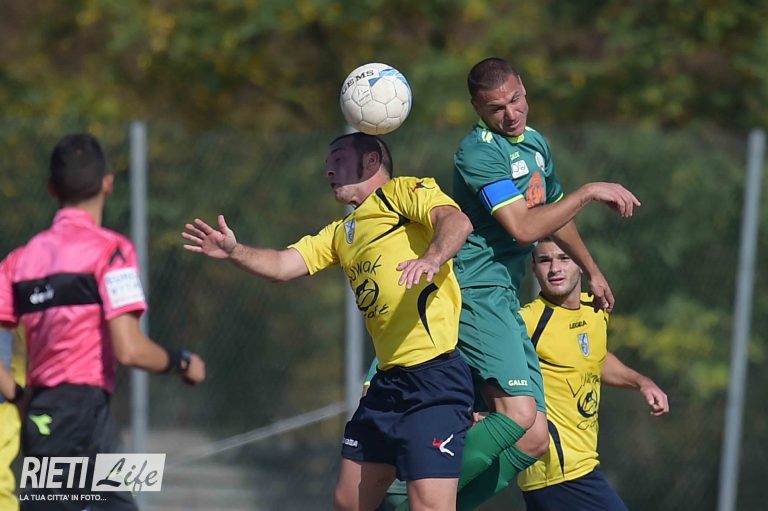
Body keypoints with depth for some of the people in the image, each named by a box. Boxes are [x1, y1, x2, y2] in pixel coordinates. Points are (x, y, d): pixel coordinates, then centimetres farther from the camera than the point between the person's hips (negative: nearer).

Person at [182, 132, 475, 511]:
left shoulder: (405, 192, 0)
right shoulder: (342, 233, 25)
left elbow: (457, 222, -19)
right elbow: (281, 266, 17)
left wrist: (432, 258, -39)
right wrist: (233, 252, -2)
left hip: (434, 377, -9)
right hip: (387, 381, 9)